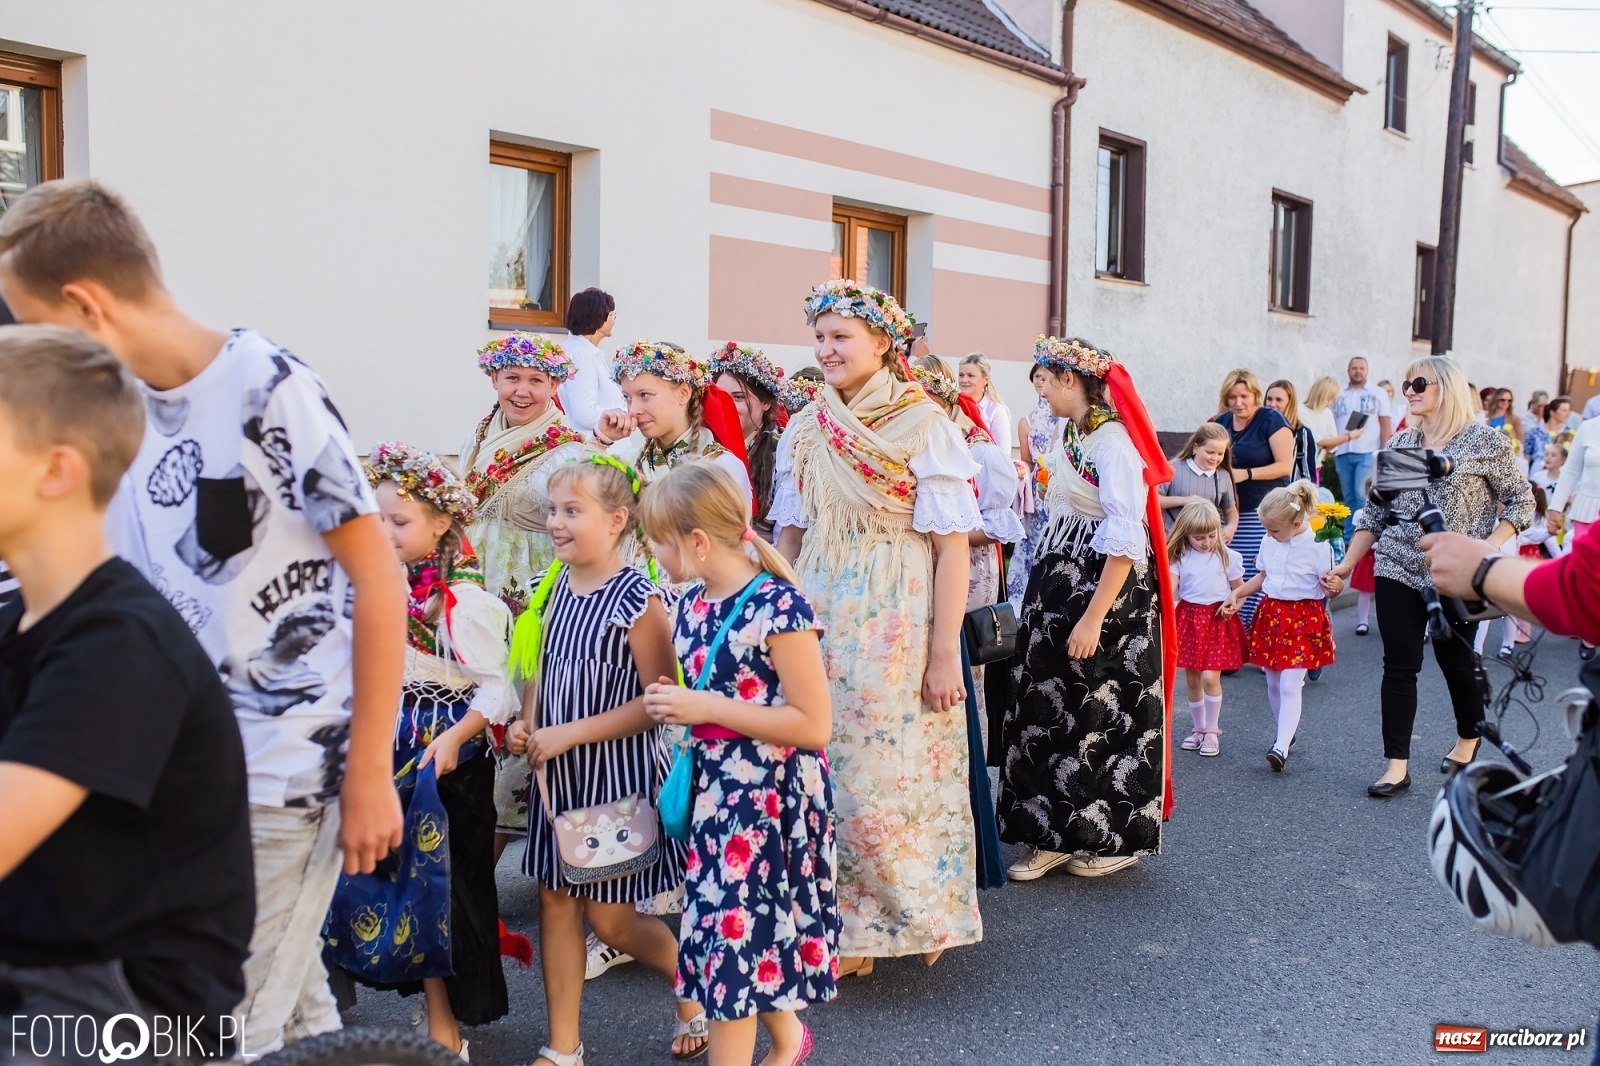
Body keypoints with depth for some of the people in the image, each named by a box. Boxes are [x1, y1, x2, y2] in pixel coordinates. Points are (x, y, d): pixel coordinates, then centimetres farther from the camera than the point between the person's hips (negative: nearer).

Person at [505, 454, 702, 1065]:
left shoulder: (637, 598, -17)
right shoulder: (557, 589, 4)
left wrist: (569, 733, -20)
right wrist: (526, 724, -2)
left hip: (618, 774, -7)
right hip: (558, 772, 7)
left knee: (611, 918, 3)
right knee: (555, 900, 11)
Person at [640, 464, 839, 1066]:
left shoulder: (778, 607, -19)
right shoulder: (692, 606, 6)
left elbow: (814, 726, -21)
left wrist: (705, 709, -21)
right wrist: (672, 704, -1)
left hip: (771, 795, -8)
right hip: (714, 788, 8)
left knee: (732, 931, 0)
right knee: (750, 930, 17)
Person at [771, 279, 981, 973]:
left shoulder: (925, 426, -6)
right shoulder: (804, 430, 10)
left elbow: (952, 546, -9)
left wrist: (944, 653, -14)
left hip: (895, 623, -5)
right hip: (818, 620, 5)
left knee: (885, 775, -2)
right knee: (821, 775, 6)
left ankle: (912, 915, 19)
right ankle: (845, 928, 19)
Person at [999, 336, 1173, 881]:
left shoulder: (1112, 439, -18)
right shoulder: (1073, 434, 11)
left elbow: (1125, 538, -24)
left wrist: (1094, 617, -26)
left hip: (1105, 587, -9)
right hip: (1060, 584, 9)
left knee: (1101, 714, 3)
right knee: (1048, 708, 10)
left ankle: (1115, 837, 20)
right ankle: (1057, 833, 21)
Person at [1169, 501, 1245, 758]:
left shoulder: (1227, 556, 0)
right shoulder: (1180, 558, 2)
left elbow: (1239, 589, 6)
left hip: (1218, 619, -2)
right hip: (1189, 618, 2)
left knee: (1210, 677, -9)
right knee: (1191, 679, 8)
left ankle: (1212, 731, 7)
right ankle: (1197, 728, 25)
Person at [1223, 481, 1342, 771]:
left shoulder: (1318, 546, -13)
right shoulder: (1269, 543, 6)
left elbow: (1329, 588, -8)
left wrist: (1335, 585, -30)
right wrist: (1237, 593, 10)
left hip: (1304, 619, -6)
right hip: (1270, 614, 7)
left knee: (1290, 685, -13)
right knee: (1273, 683, 12)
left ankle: (1282, 747, -17)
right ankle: (1287, 733, 30)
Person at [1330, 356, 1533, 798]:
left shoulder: (1485, 441, -4)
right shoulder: (1400, 444, 7)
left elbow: (1521, 501, -1)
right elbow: (1375, 511, 11)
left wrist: (1488, 547, -15)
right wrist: (1347, 564, 6)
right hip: (1399, 572, 3)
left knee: (1456, 663, 10)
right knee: (1399, 666, 0)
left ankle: (1468, 740, 38)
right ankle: (1397, 766, 5)